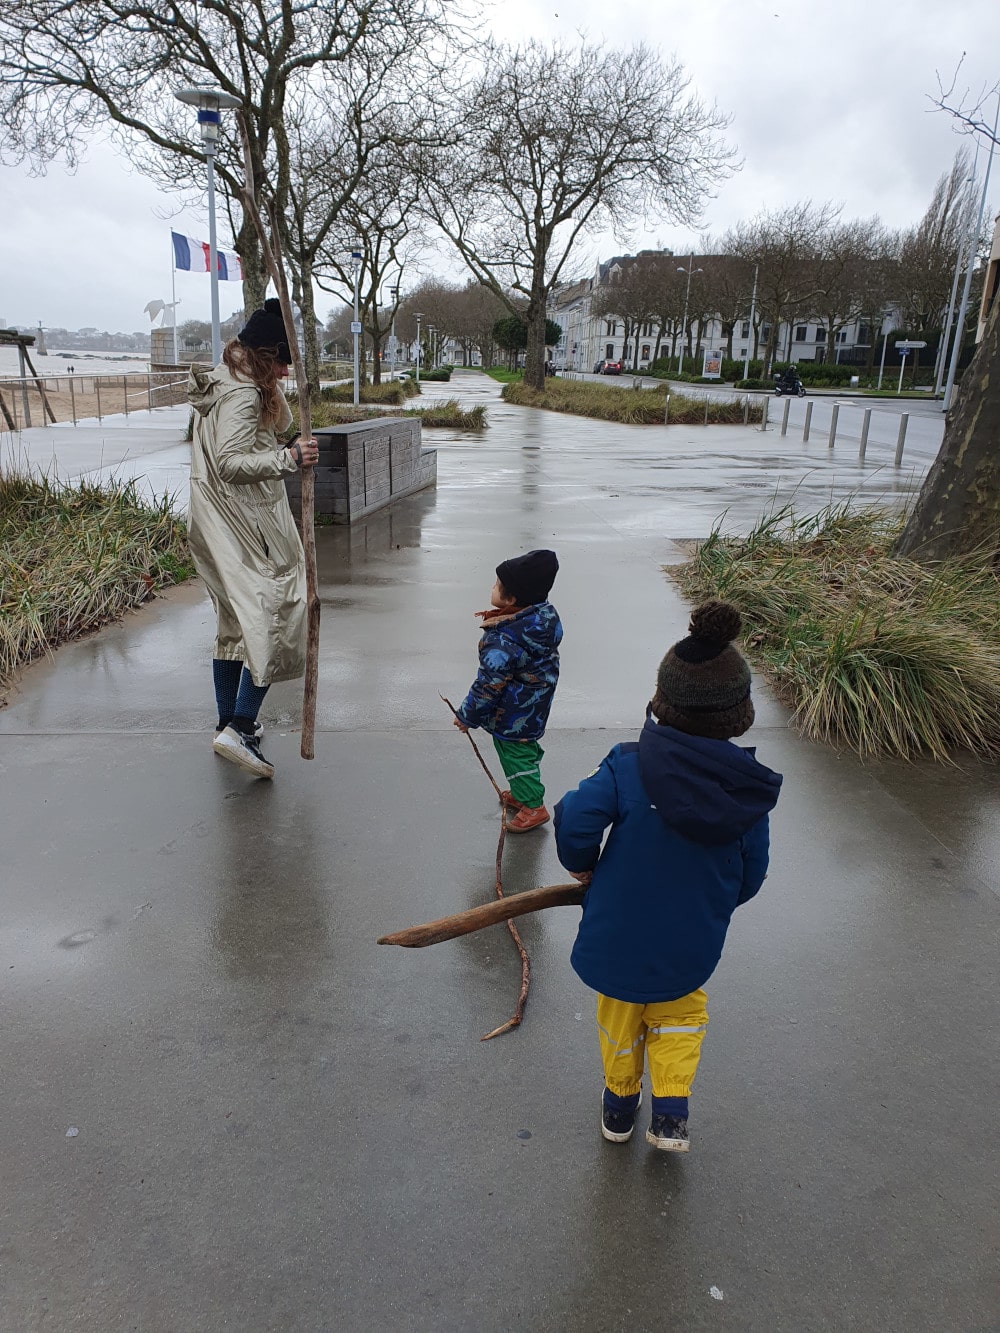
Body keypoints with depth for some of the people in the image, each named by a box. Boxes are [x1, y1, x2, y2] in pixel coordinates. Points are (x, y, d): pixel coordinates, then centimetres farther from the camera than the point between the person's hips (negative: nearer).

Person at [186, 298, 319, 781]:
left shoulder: (222, 385, 14)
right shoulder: (242, 394, -17)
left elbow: (279, 423, 23)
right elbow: (231, 462, -28)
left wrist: (271, 387, 12)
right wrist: (287, 459, -34)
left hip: (216, 527, 11)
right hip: (247, 529, -11)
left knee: (236, 622, 17)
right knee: (273, 618, -8)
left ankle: (228, 723, 26)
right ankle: (240, 729, -12)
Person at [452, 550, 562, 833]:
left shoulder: (502, 641, -33)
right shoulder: (547, 614, -10)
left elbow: (489, 685, -24)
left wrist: (468, 716, -12)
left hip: (512, 717, -9)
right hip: (535, 706, 9)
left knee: (516, 756, 10)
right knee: (526, 751, 26)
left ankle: (533, 807, 24)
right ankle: (522, 793, 45)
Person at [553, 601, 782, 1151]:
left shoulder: (629, 764, -23)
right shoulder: (749, 786, -13)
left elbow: (575, 819, -28)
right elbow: (749, 877, -2)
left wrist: (582, 865, -6)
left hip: (618, 931, -1)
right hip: (692, 945, 2)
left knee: (621, 1012, 26)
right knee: (680, 1011, 32)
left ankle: (620, 1105, 45)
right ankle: (671, 1111, 26)